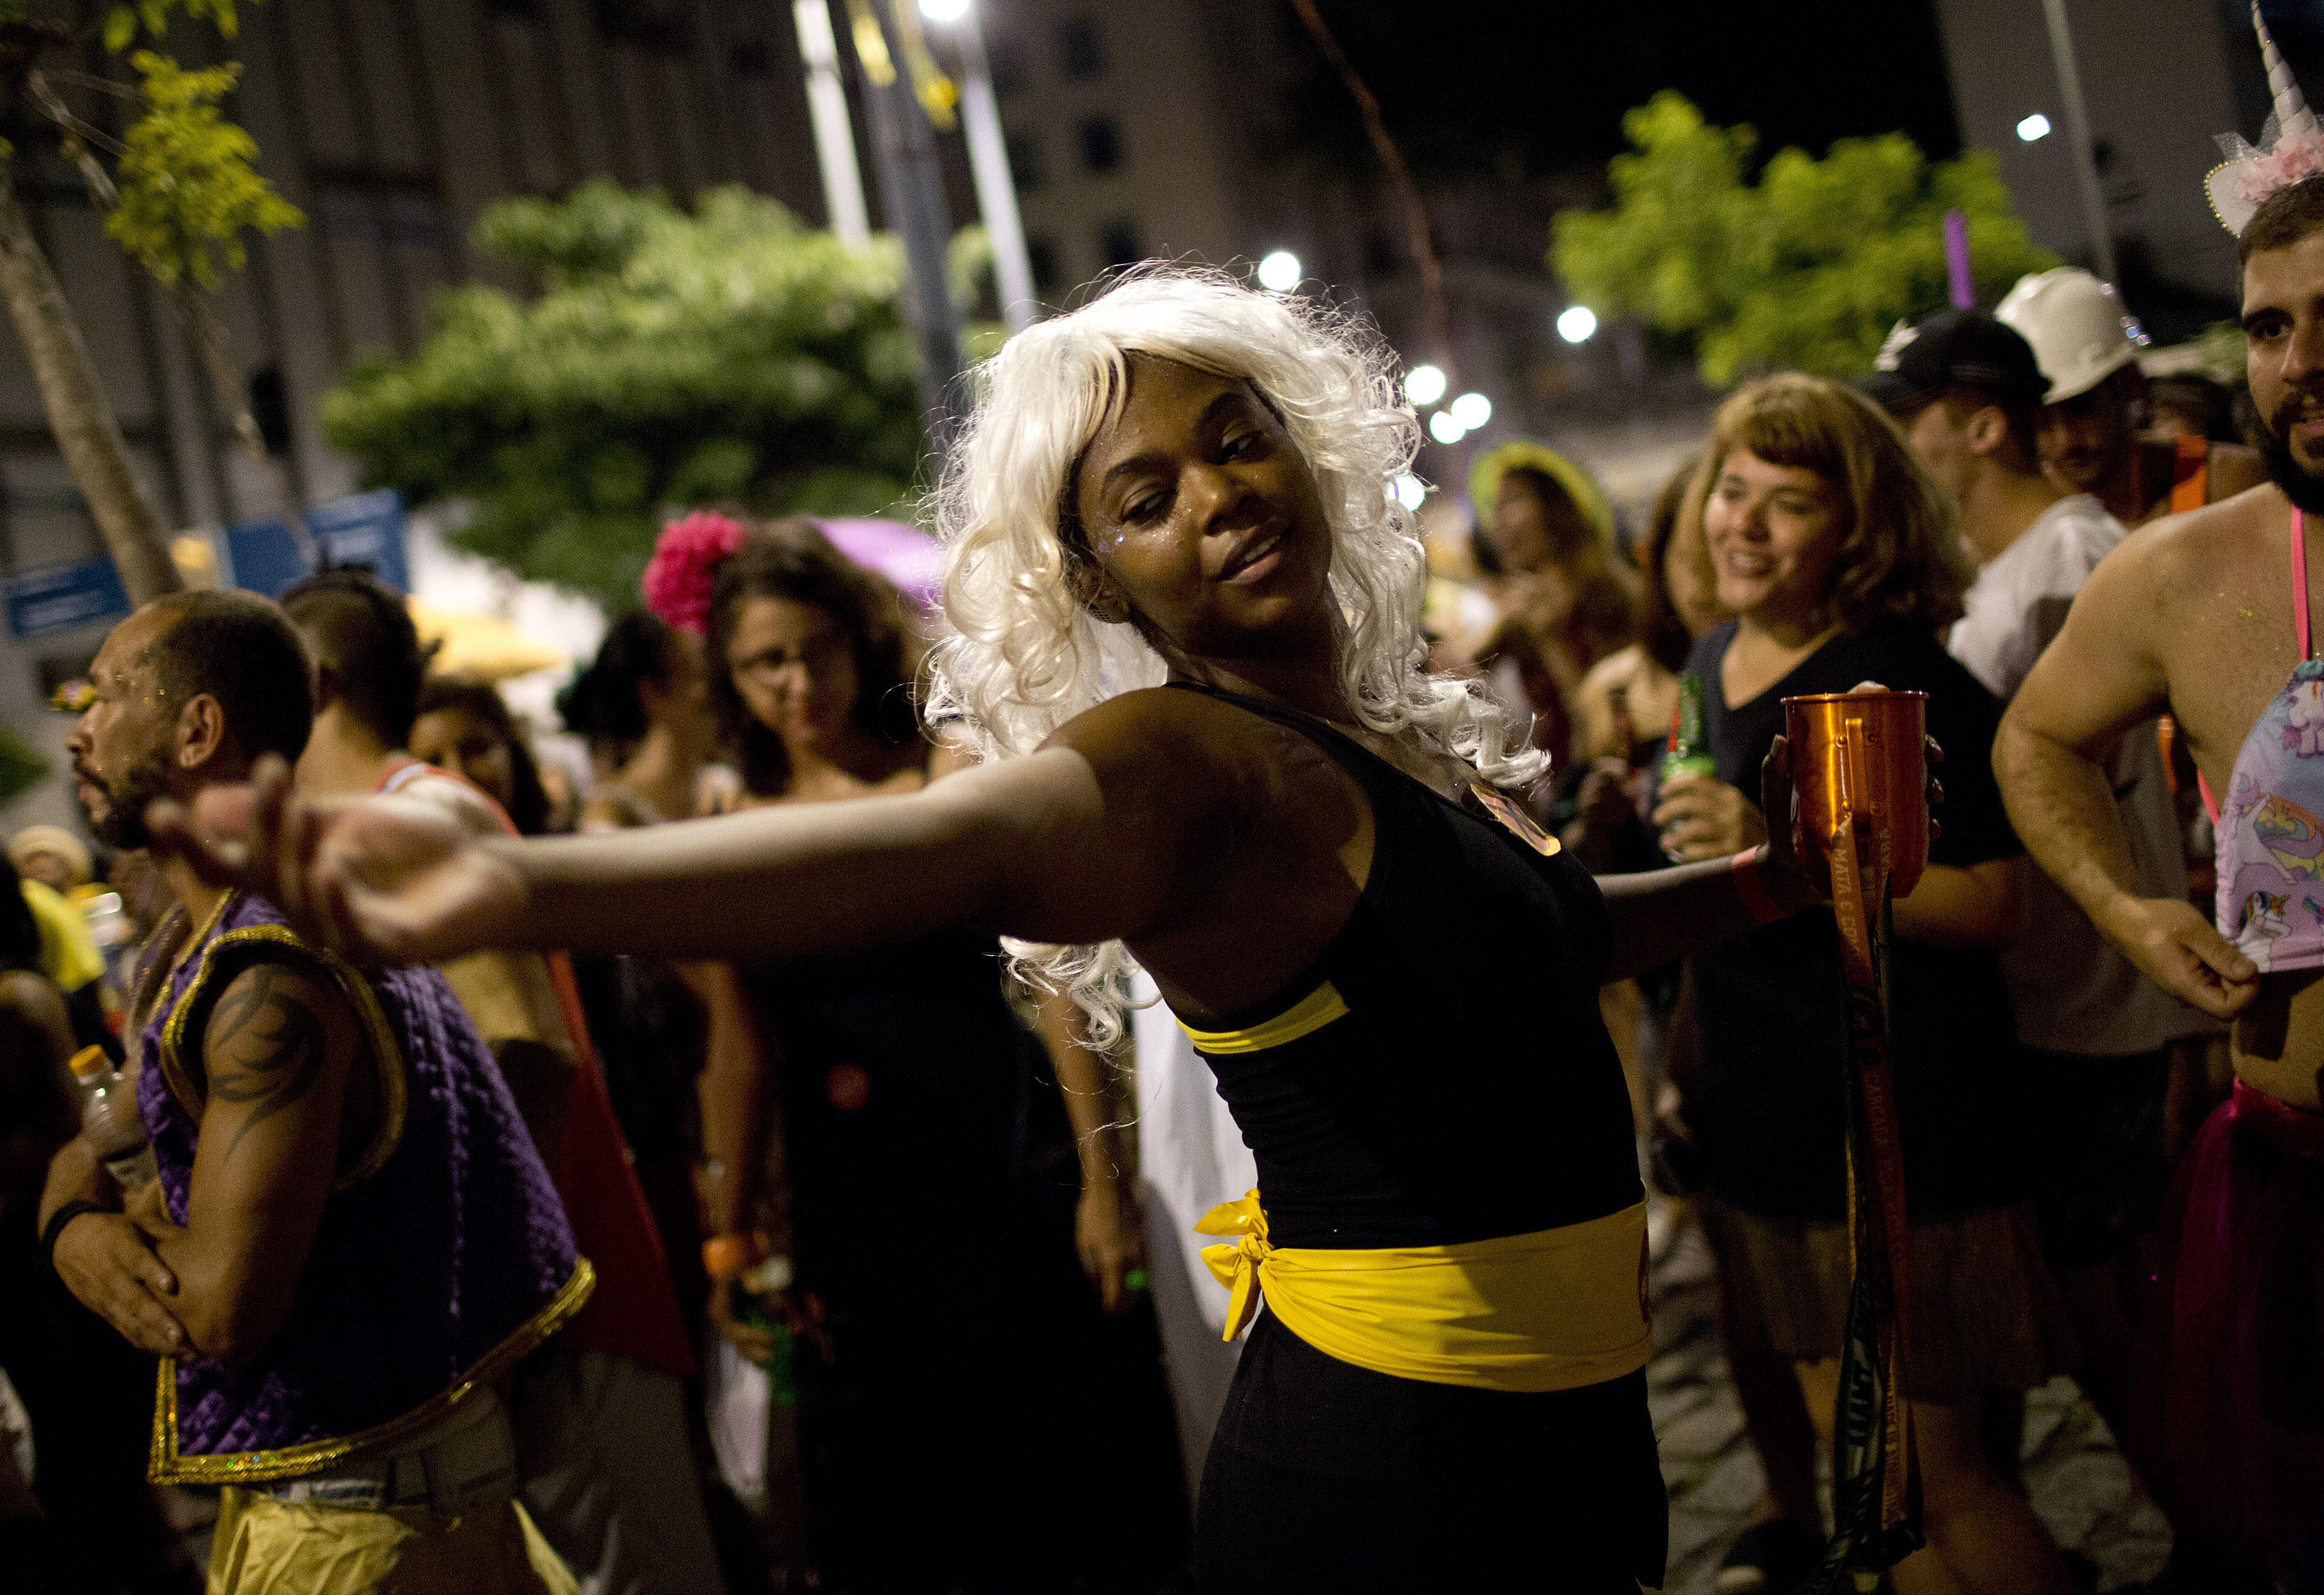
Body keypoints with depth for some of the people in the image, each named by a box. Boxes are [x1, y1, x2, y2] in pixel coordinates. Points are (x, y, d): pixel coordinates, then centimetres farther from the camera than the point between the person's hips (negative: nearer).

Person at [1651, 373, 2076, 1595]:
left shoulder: (1908, 682, -15)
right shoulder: (1713, 666, 9)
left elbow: (1992, 904, -21)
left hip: (1906, 1126, -7)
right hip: (1770, 1125, 8)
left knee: (1932, 1476, -2)